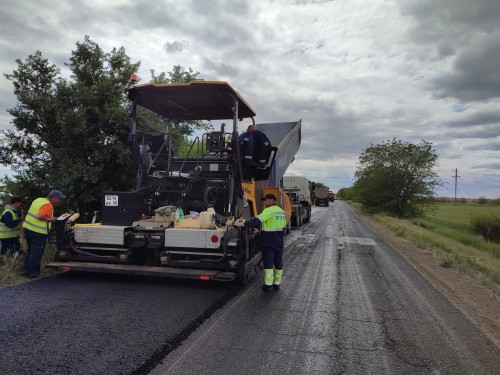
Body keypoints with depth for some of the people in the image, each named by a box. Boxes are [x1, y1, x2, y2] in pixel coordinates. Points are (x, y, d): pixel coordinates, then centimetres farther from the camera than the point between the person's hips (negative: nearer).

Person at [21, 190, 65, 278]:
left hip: (27, 228, 9)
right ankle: (32, 274, 10)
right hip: (38, 232, -9)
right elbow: (39, 217, -30)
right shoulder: (48, 205, -18)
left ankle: (25, 270, 29)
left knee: (30, 250, 23)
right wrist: (50, 219, -15)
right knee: (36, 254, 3)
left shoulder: (38, 200, 10)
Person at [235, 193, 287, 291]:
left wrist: (243, 224, -26)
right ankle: (277, 283, 18)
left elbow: (257, 220, -25)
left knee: (268, 263, -3)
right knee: (278, 263, 12)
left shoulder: (269, 210, -16)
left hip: (269, 242, -7)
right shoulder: (281, 211, 12)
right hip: (279, 242, 8)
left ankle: (268, 284, -3)